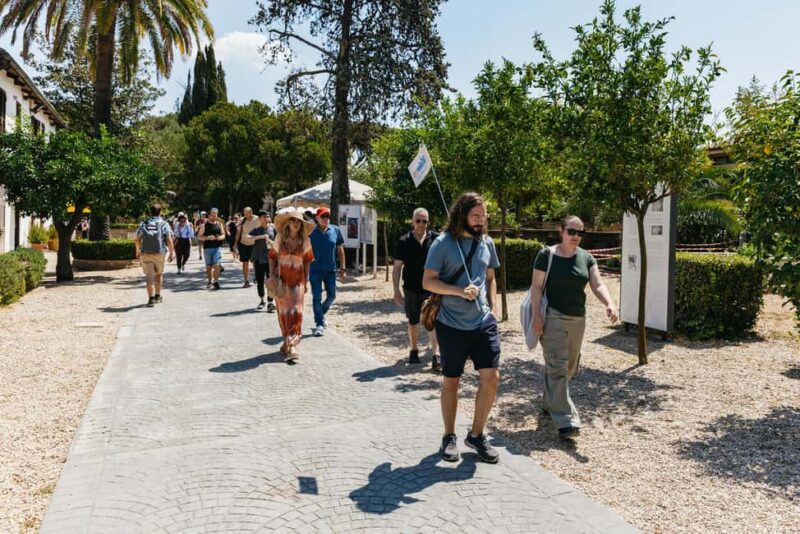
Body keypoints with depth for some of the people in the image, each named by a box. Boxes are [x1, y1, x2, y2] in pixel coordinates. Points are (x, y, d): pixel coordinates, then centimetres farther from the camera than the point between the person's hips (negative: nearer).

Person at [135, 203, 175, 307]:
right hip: (159, 253, 0)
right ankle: (157, 296, 27)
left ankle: (151, 298, -8)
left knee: (149, 276, 1)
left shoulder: (143, 224, 4)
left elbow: (138, 239, 4)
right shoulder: (164, 224, -2)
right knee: (158, 274, 18)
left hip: (146, 254, 1)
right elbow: (169, 240, -9)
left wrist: (138, 251, 20)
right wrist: (172, 252, 1)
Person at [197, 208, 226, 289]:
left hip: (218, 247, 0)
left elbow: (223, 235, 13)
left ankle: (216, 281, -9)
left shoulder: (219, 224, 9)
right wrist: (208, 237, -15)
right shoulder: (204, 225, 3)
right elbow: (199, 237, 2)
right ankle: (210, 281, 21)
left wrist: (219, 237, -10)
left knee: (217, 264, -15)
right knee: (208, 266, 8)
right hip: (208, 248, 0)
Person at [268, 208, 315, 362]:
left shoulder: (304, 240, 1)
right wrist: (272, 275, -2)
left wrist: (306, 280, 4)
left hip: (298, 280, 0)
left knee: (296, 311, -10)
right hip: (282, 280, 0)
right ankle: (287, 341, 24)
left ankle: (292, 345, -11)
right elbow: (272, 256, 5)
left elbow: (307, 261, 6)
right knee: (283, 311, 7)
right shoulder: (280, 237, 0)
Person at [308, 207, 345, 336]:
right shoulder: (311, 232, -4)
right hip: (315, 270, -3)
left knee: (331, 295, 9)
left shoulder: (335, 230, 2)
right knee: (317, 297, 0)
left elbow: (340, 250, 8)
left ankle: (321, 314, 35)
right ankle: (319, 324, 7)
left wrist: (342, 268, 5)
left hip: (330, 269, 3)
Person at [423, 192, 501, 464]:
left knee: (491, 378, -1)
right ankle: (449, 436, 26)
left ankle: (477, 434, 19)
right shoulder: (443, 243, -8)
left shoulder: (486, 242, 8)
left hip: (484, 322, 4)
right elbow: (428, 281, -9)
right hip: (452, 324, -4)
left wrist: (493, 308, 6)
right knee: (451, 381, 9)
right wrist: (460, 291, -20)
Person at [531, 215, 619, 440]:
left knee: (569, 367, 15)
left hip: (578, 319, 6)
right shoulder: (547, 255, -6)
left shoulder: (586, 258, 7)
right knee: (557, 367, -9)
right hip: (553, 317, -6)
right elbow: (536, 286, -7)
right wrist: (536, 315, -15)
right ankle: (565, 420, -9)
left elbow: (598, 285, -4)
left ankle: (550, 402, 37)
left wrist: (609, 303, -23)